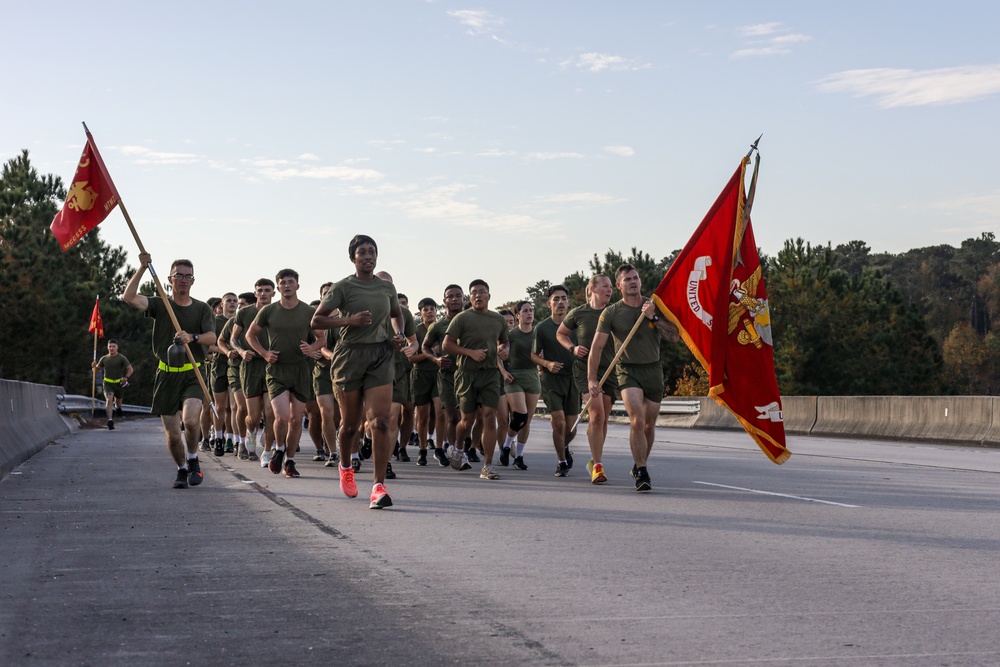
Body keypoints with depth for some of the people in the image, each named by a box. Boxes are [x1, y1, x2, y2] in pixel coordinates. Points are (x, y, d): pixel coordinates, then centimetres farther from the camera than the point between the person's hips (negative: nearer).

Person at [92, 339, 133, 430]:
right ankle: (110, 420, -28)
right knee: (109, 400, -20)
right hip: (107, 383, 0)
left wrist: (126, 377, -26)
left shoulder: (121, 358, -5)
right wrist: (94, 365, -12)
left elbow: (130, 369, -7)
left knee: (118, 399, 20)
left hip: (119, 383, 0)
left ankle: (117, 406, 58)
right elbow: (98, 368, 12)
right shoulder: (104, 359, 3)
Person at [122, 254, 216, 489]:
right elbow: (129, 297, -12)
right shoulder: (160, 305, 4)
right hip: (166, 375, 1)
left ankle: (193, 460, 1)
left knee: (190, 419, -25)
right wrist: (142, 268, -20)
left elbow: (211, 337, -9)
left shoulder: (202, 309, 7)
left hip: (192, 375, -1)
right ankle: (182, 470, 27)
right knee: (172, 434, 2)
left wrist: (192, 337, -29)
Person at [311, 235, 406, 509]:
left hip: (381, 356, 2)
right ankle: (345, 467, 39)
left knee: (380, 420, -13)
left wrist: (399, 334, 8)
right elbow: (316, 320, -5)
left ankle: (379, 485, -14)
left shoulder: (386, 287, 10)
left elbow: (397, 314, 29)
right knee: (350, 423, 9)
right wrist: (349, 320, -18)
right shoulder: (343, 287, -2)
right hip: (350, 355, -2)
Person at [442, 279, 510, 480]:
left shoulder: (499, 319, 13)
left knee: (489, 416, -10)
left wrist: (504, 349, 4)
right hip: (467, 373, -2)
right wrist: (471, 352, -16)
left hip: (490, 373, 2)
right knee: (468, 420, 5)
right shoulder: (462, 318, -1)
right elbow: (446, 345, -4)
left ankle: (487, 467, -8)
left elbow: (504, 341, 28)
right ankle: (457, 448, 38)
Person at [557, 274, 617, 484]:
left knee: (602, 419, 6)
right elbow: (560, 334, 16)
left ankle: (594, 462, 25)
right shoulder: (578, 313, 1)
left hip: (610, 370, 3)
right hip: (585, 368, -3)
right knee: (596, 413, -18)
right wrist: (573, 348, -3)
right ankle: (597, 465, -13)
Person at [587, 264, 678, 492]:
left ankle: (639, 466, 33)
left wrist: (654, 317, -16)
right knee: (637, 421, -21)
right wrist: (592, 379, -13)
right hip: (628, 370, -3)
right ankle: (642, 473, -14)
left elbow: (674, 336, -3)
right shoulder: (611, 313, -4)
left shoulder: (654, 306, 3)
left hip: (653, 370, 3)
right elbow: (597, 347, -6)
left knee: (649, 424, 11)